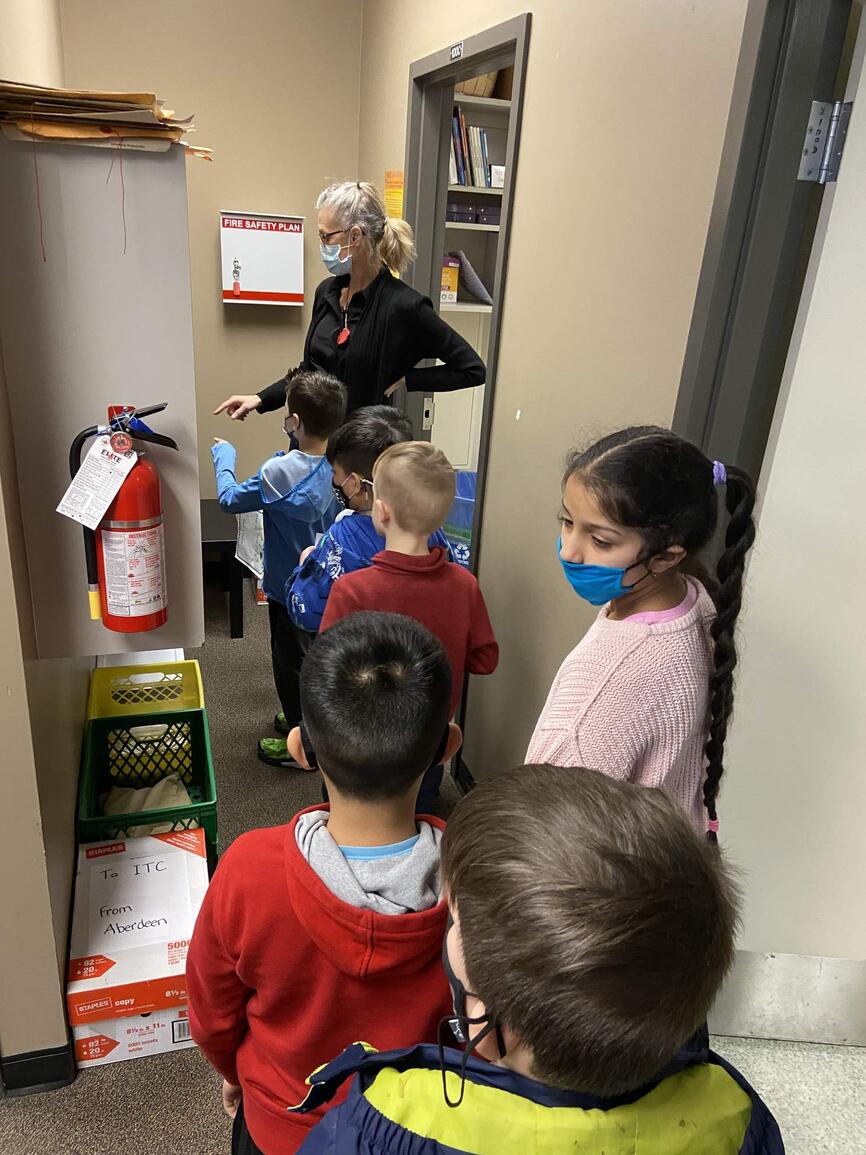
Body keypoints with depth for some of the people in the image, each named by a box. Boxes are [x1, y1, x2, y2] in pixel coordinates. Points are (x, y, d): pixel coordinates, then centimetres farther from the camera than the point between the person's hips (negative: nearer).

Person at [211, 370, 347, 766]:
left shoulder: (281, 471, -29)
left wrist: (223, 456, 2)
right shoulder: (331, 464, -6)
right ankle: (305, 715, 44)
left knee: (289, 662, 10)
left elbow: (230, 499, -14)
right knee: (307, 654, 25)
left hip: (289, 585, -7)